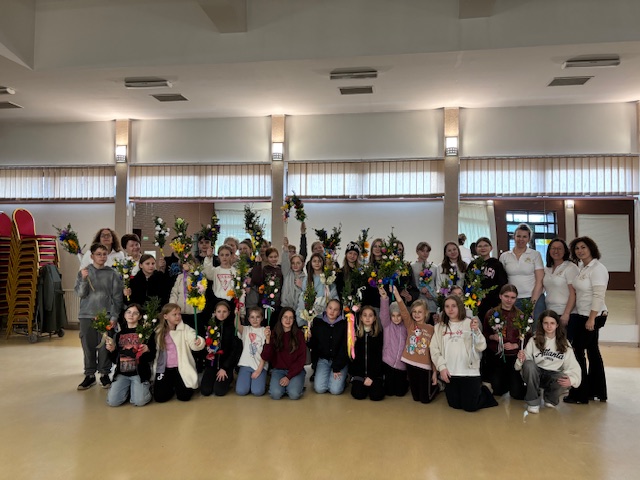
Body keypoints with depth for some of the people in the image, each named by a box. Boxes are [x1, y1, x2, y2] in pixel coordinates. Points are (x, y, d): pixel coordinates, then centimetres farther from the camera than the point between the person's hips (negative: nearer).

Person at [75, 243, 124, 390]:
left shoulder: (113, 274, -1)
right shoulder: (84, 272, 3)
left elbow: (117, 297, -1)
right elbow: (80, 293, -3)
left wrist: (114, 316, -6)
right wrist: (84, 279, -19)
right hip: (87, 315, 1)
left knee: (105, 346, 2)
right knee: (88, 346, 6)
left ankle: (104, 374, 15)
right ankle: (89, 375, 18)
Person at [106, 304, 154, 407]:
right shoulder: (119, 334, 12)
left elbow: (152, 357, -1)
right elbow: (115, 360, 16)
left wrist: (147, 351, -21)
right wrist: (112, 350, -3)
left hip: (139, 372, -4)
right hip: (122, 373, 4)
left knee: (139, 401, -22)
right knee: (112, 401, -14)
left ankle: (146, 387, 12)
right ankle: (127, 389, 16)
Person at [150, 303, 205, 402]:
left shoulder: (185, 329, -7)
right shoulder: (158, 331, 3)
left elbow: (193, 344, -20)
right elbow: (152, 349, 13)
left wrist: (199, 342, -43)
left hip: (181, 368, -2)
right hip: (164, 368, 3)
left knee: (184, 396, -10)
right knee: (160, 397, -6)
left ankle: (177, 384, 24)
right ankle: (171, 385, 27)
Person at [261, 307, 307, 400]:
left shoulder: (299, 334, -2)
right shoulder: (274, 334, 0)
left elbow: (301, 358, -5)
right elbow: (265, 358, -8)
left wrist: (289, 376, -14)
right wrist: (267, 340, -24)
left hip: (296, 370, 0)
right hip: (278, 370, 1)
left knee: (294, 394, -26)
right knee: (276, 394, -26)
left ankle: (293, 385, 5)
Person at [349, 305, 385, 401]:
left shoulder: (379, 334, 1)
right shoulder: (356, 333, 2)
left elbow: (379, 356, -3)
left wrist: (371, 376, -10)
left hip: (374, 371, 0)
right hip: (358, 372, 0)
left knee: (376, 396, -19)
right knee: (359, 395, -20)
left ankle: (379, 382, 13)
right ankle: (356, 383, 13)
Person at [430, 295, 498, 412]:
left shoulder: (469, 323, 0)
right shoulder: (439, 327, 7)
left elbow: (481, 347, -6)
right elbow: (434, 349, 2)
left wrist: (476, 331, -21)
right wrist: (442, 367, -8)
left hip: (469, 371, -3)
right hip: (449, 373, 3)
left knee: (470, 407, 2)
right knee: (455, 405, 11)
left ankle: (482, 391, 32)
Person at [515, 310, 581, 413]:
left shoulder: (564, 344, 3)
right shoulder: (534, 340, -2)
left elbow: (573, 366, -6)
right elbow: (526, 362, -7)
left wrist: (571, 379, -27)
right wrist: (521, 359, -32)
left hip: (553, 376, 1)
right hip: (535, 374, -1)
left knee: (565, 380, -33)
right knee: (529, 364, -34)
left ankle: (550, 399, 5)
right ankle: (533, 402, -14)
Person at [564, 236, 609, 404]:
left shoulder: (597, 268, -15)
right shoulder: (580, 267, 9)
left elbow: (598, 296, -20)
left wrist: (591, 319, -22)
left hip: (592, 316, -8)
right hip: (581, 315, 8)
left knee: (578, 351, -4)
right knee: (592, 351, 13)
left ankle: (580, 394, 7)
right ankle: (597, 392, 23)